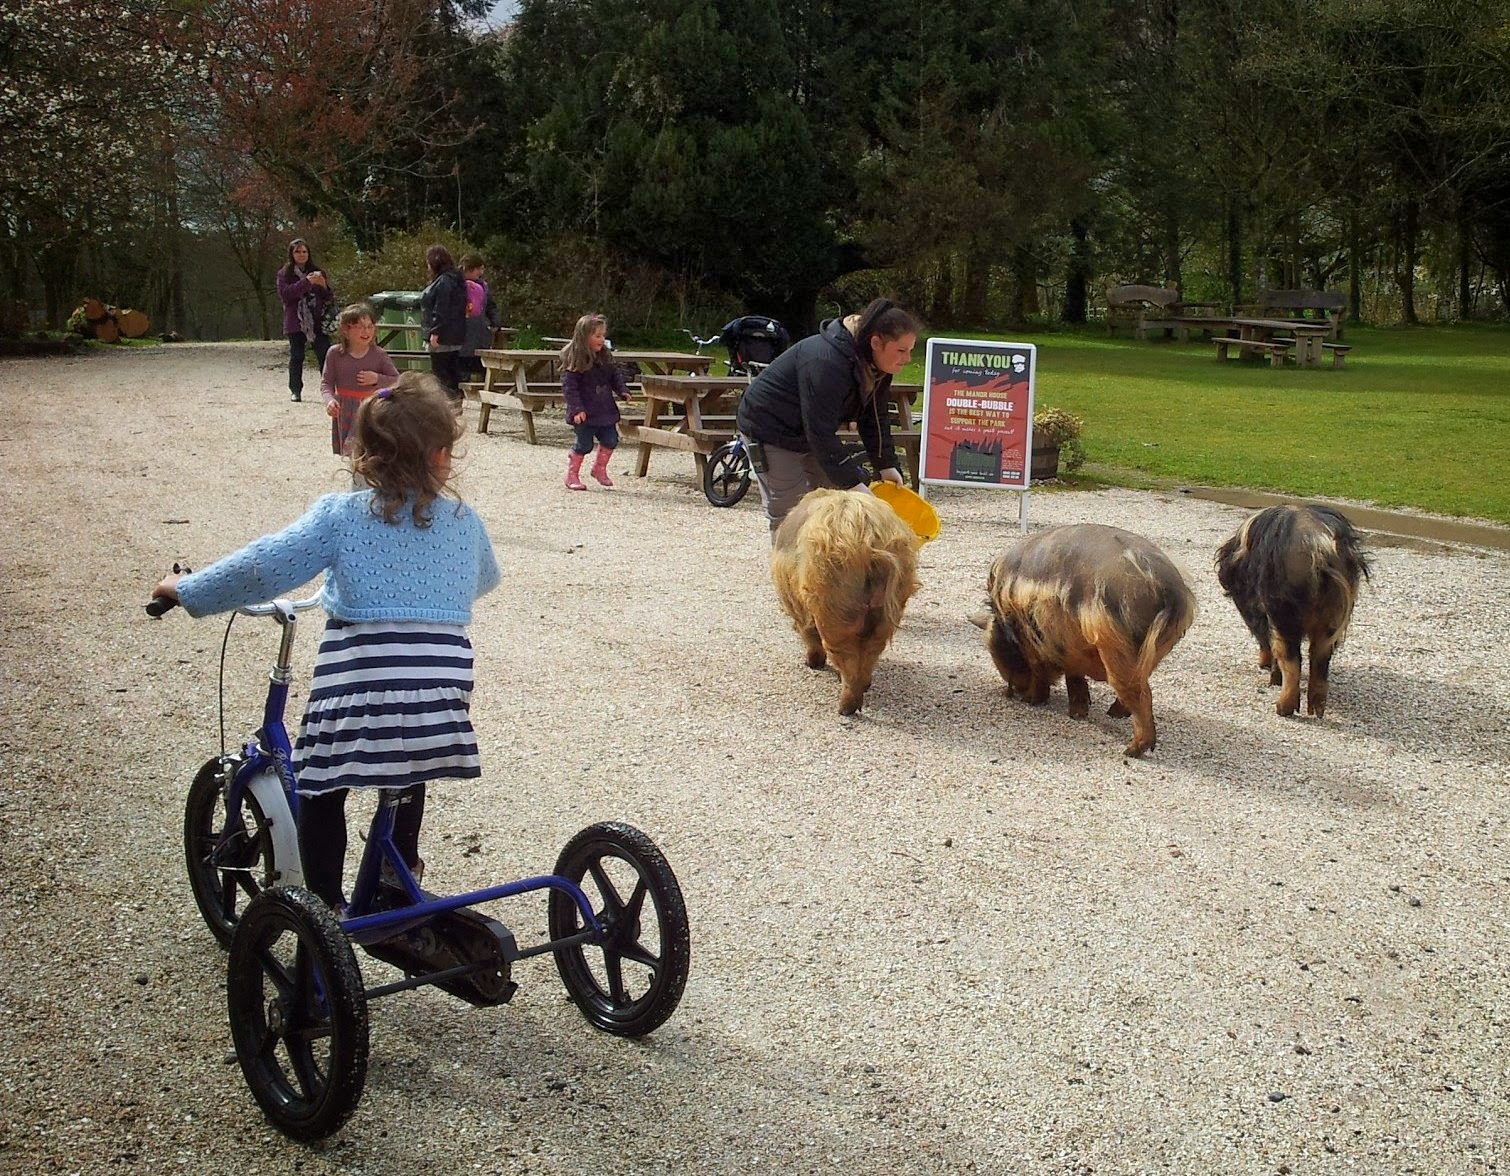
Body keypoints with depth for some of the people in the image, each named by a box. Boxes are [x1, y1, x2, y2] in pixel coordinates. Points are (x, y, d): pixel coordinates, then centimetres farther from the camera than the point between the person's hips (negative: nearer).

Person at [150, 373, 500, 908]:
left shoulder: (340, 516, 1)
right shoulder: (463, 520, 11)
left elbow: (260, 567, -7)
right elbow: (483, 579, 31)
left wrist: (187, 589, 8)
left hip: (358, 688, -3)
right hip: (437, 694, 3)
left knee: (322, 791, 19)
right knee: (409, 778, 31)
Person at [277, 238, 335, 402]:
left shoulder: (317, 272, 13)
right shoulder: (284, 274, 5)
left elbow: (329, 298, 14)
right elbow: (285, 294, -12)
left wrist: (324, 286, -9)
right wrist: (306, 282, -18)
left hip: (317, 322, 1)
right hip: (296, 323, -1)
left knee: (325, 356, -8)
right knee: (296, 357, 2)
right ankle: (296, 391, 10)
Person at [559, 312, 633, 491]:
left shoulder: (605, 356, 6)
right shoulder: (574, 360, -15)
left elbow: (615, 375, 15)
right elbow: (568, 386, -17)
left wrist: (623, 391, -4)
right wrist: (576, 409, -24)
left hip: (605, 409, 7)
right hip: (585, 413, -6)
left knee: (610, 440, 10)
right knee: (584, 444, -3)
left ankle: (600, 469, 30)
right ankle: (572, 475, 13)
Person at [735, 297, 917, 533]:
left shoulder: (876, 364, -8)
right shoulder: (826, 363, -37)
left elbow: (875, 419, 4)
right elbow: (821, 433, -36)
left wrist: (887, 466, -5)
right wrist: (853, 483, -35)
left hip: (813, 432, 9)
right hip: (769, 429, -9)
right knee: (788, 515, -9)